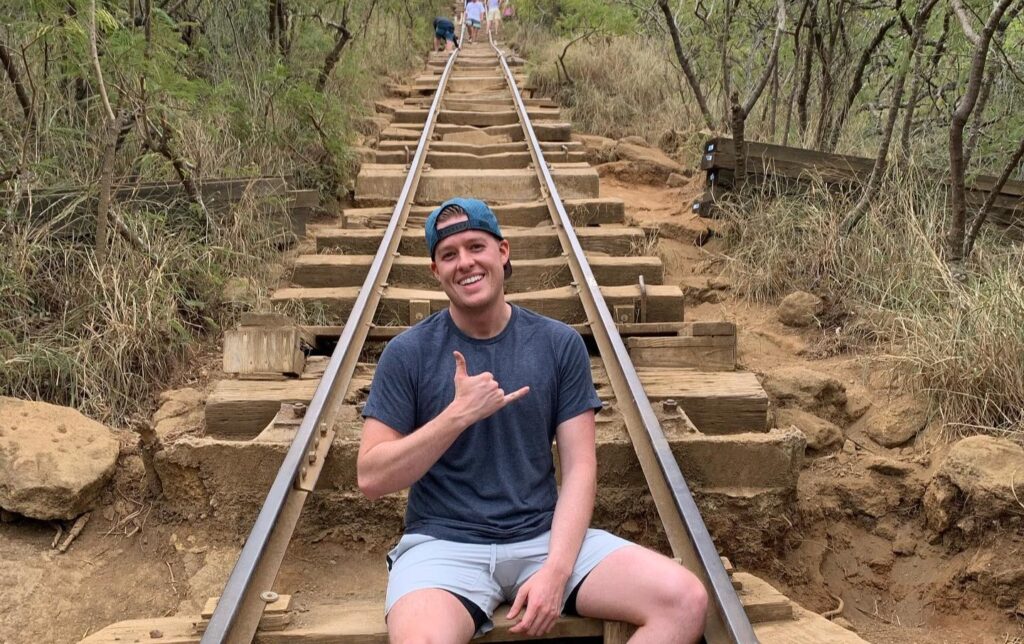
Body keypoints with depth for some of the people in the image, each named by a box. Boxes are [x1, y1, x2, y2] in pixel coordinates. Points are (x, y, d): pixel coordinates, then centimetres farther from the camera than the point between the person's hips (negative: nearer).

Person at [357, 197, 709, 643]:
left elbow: (579, 467, 0)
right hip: (444, 543, -2)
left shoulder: (560, 345, 3)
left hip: (546, 536, 3)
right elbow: (371, 478, -5)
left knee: (685, 600, -17)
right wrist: (458, 414, -16)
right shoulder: (408, 354, -1)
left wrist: (556, 570, -14)